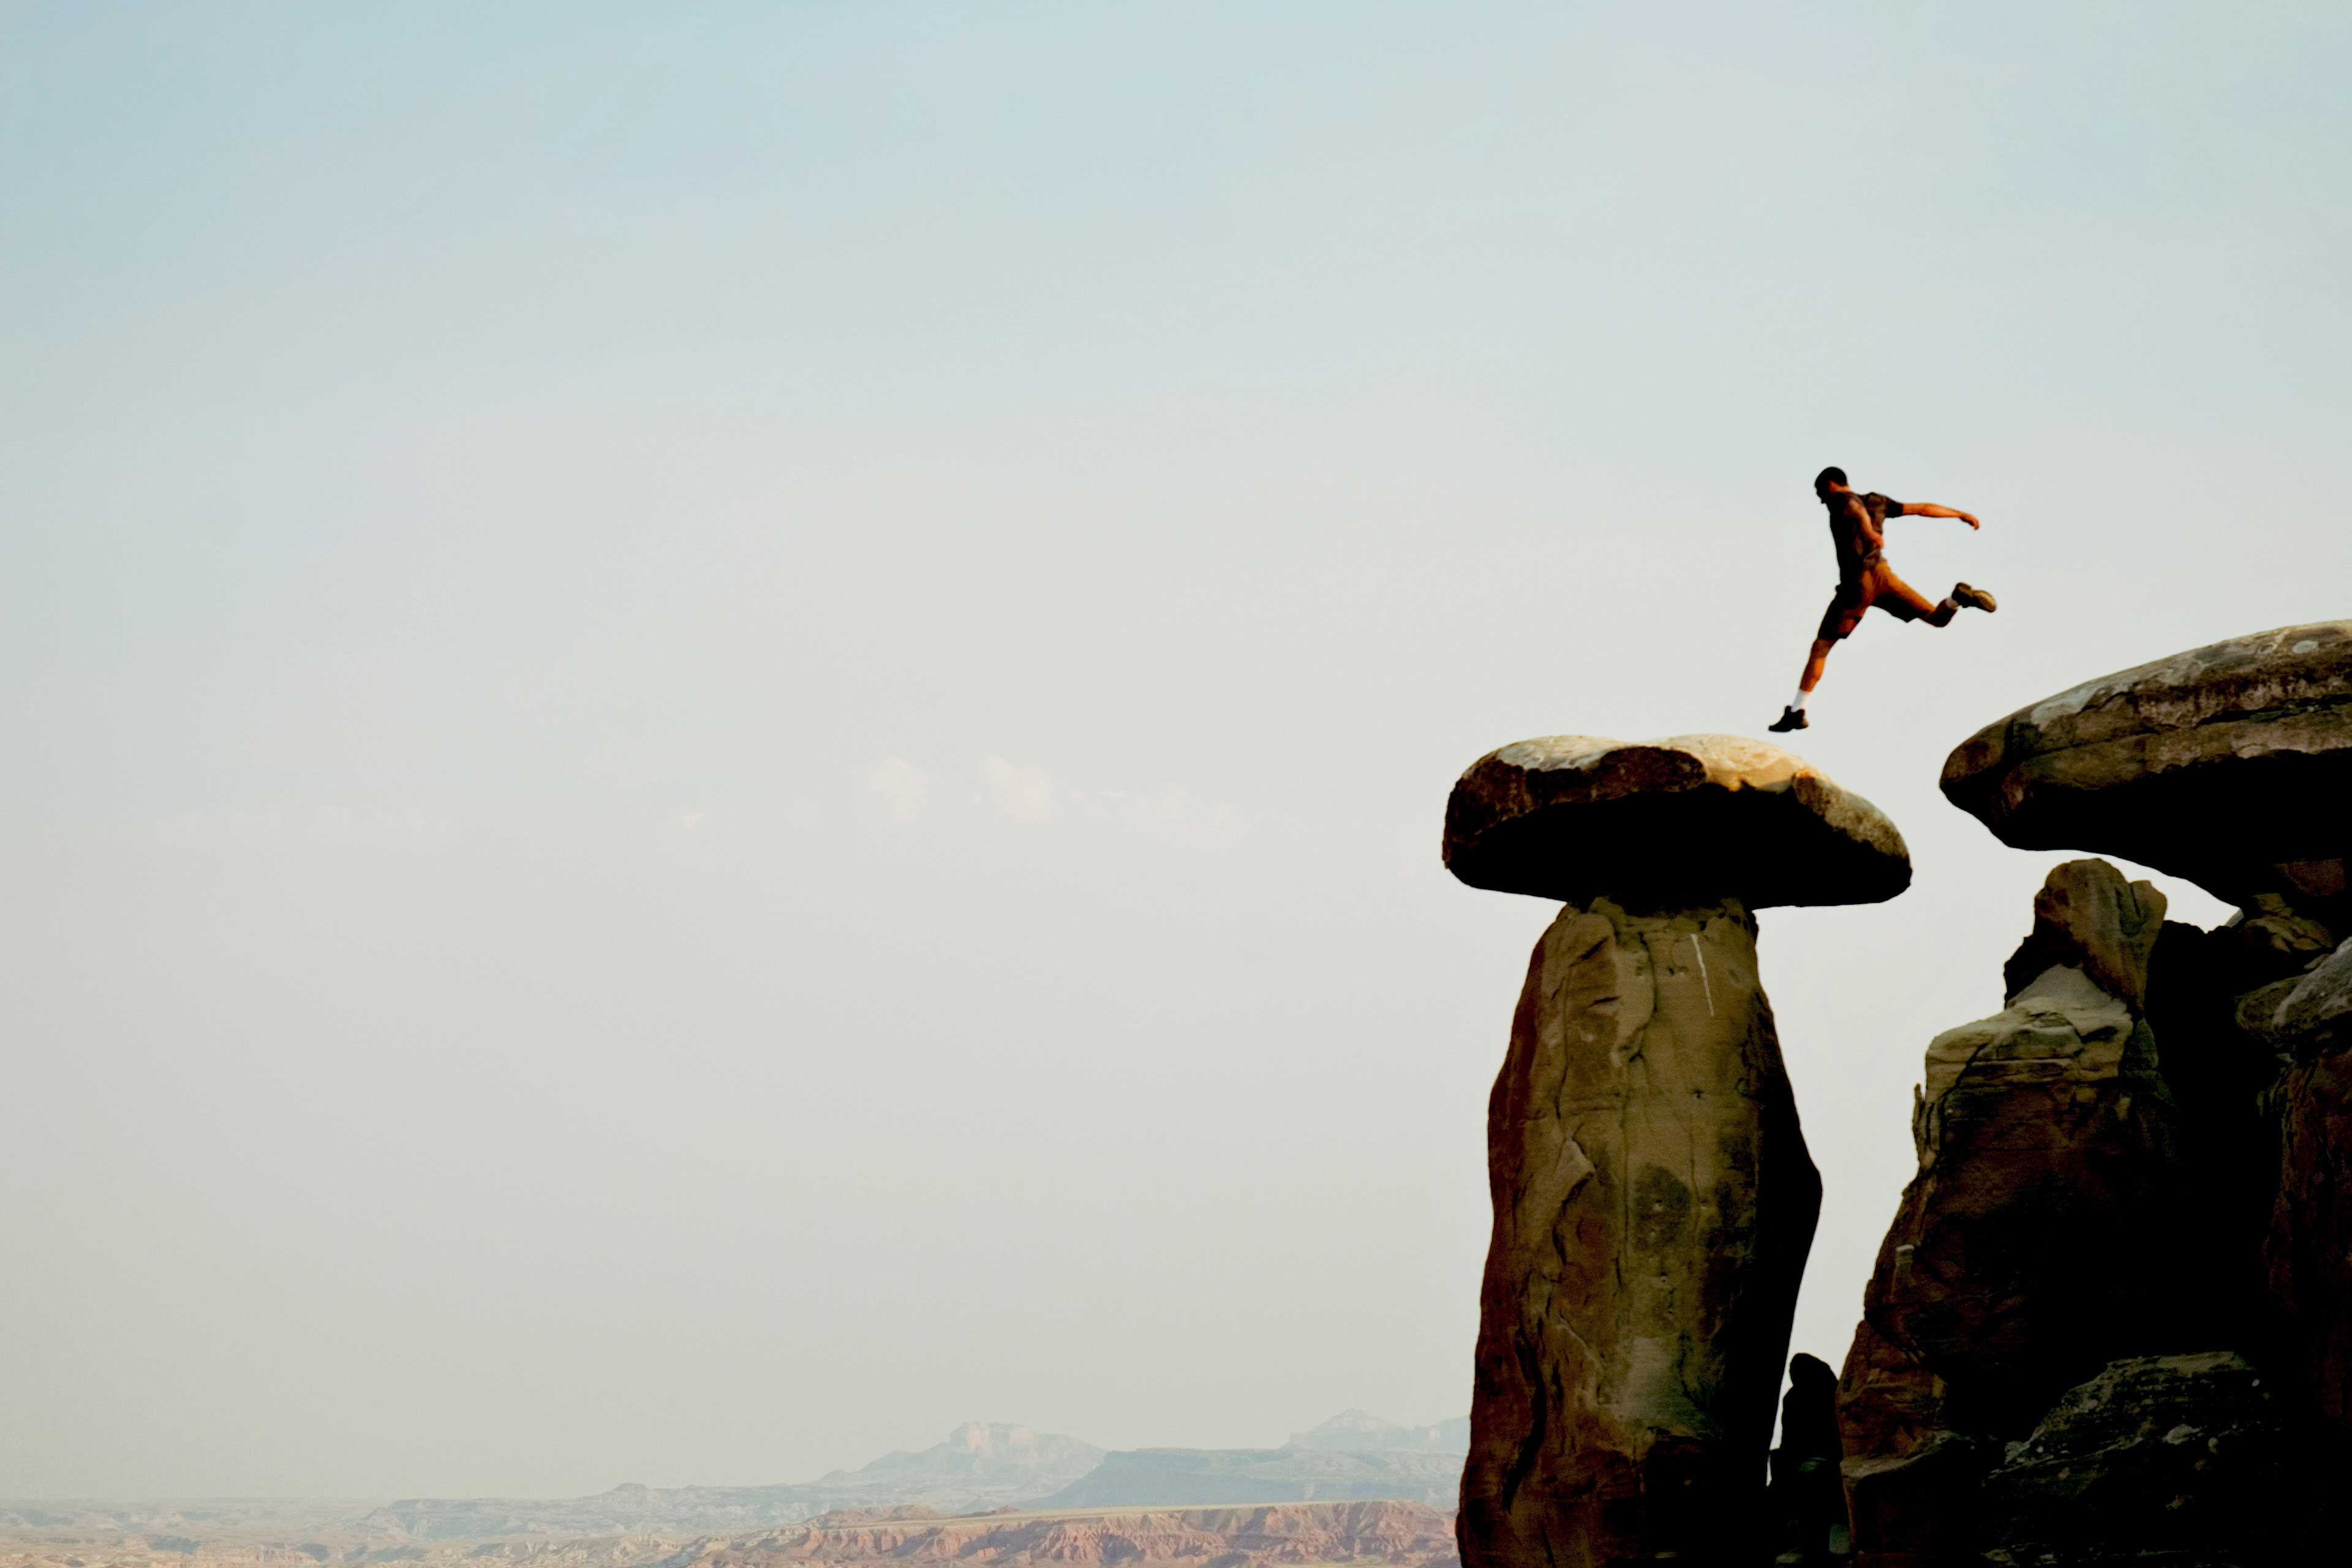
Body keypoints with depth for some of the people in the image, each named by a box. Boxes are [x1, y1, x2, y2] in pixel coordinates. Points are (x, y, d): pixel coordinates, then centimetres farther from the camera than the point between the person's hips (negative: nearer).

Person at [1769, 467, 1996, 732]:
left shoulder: (1840, 499, 4)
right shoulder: (1877, 502, 22)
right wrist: (1962, 515, 39)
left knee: (1821, 646, 1)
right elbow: (1922, 508, 27)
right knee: (1938, 619, 12)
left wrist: (1869, 532, -43)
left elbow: (1857, 510, -21)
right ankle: (1959, 597, -22)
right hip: (1882, 573, 5)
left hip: (1857, 581, -5)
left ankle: (1797, 711, -5)